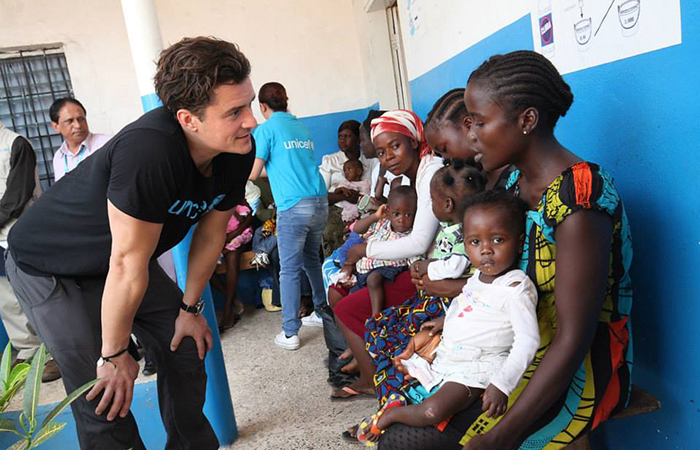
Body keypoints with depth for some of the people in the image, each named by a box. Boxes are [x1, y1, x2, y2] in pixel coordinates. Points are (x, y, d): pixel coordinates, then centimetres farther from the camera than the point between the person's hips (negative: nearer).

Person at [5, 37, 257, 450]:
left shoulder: (238, 152, -17)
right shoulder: (149, 152, -39)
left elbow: (211, 235, -5)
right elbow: (128, 264, -31)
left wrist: (190, 308, 4)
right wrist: (114, 355, -19)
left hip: (123, 259, 7)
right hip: (48, 265, -6)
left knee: (186, 352, 9)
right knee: (105, 399, -9)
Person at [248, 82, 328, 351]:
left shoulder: (265, 129, -2)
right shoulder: (302, 127, 16)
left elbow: (252, 173, -3)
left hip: (294, 207, -6)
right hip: (320, 201, 6)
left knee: (289, 270, 1)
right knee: (312, 260, 21)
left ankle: (290, 333, 6)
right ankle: (324, 311, 32)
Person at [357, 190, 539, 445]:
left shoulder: (516, 288, -21)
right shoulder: (478, 276, 3)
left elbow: (527, 340, -25)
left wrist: (501, 385, -31)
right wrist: (444, 321, 12)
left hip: (475, 367, -9)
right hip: (446, 353, 9)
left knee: (433, 412, -25)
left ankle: (390, 414, -1)